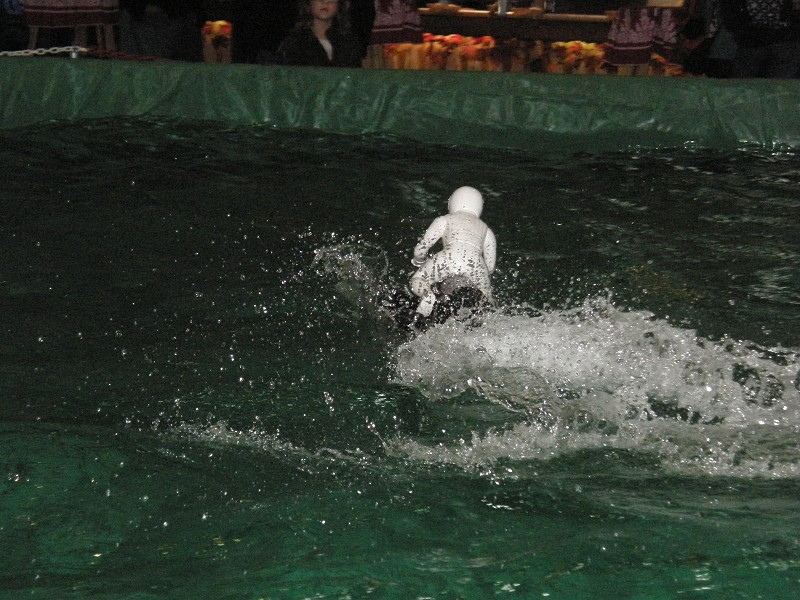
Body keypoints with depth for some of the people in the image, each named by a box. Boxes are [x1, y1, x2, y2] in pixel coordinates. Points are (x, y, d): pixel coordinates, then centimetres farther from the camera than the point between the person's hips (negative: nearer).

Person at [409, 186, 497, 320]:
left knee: (417, 282, 19)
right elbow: (490, 268, 29)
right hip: (476, 264, 2)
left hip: (449, 259, -2)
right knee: (487, 302, 24)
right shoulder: (485, 229, 32)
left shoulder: (444, 220, 25)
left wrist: (419, 261, 45)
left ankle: (427, 295, -13)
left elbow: (420, 250, 22)